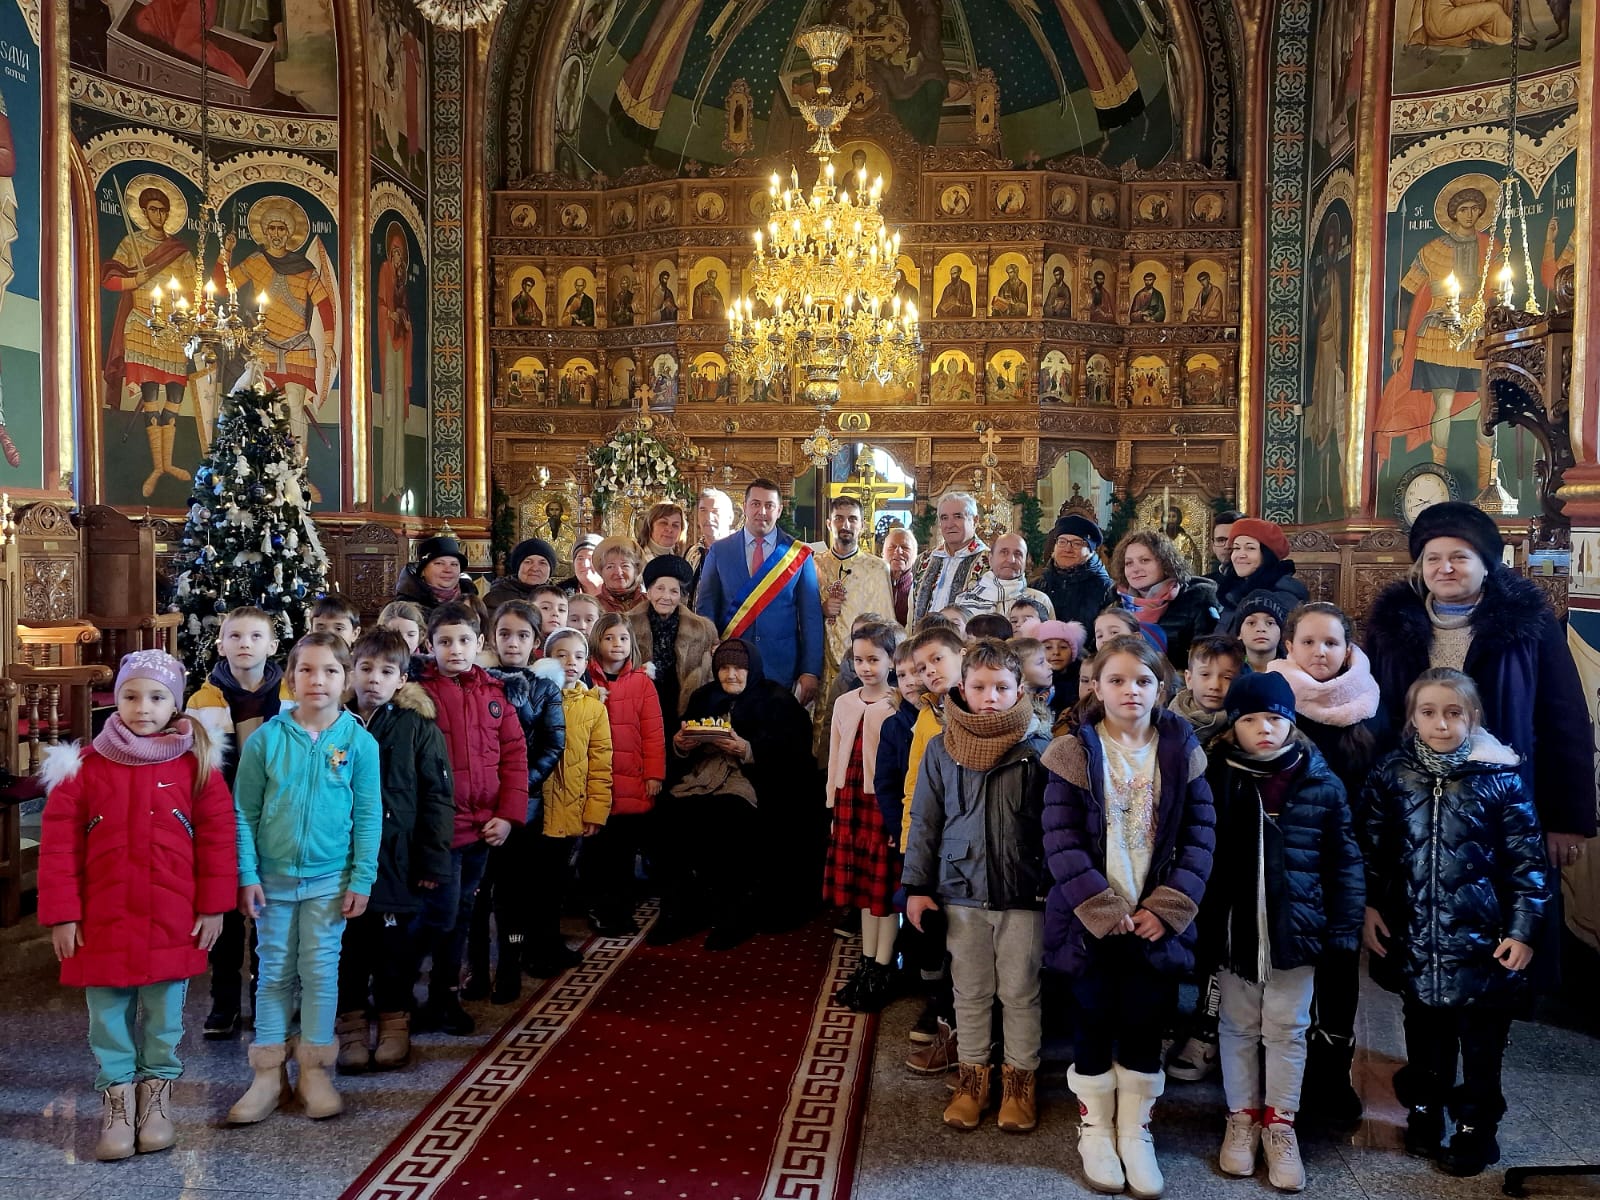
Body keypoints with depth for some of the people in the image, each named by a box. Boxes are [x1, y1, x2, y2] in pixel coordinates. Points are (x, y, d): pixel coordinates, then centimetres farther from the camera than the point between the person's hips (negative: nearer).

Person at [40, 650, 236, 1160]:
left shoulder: (196, 764, -3)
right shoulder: (83, 764, -1)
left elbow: (218, 837, -2)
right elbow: (59, 845, -1)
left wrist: (212, 907, -4)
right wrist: (62, 914, -4)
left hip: (172, 922, 0)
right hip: (102, 921, 1)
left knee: (164, 1018, 11)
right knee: (109, 1018, 9)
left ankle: (156, 1098, 28)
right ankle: (116, 1106, 23)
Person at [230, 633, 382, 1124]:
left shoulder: (359, 742, -6)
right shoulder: (266, 739, -4)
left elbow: (368, 817, -3)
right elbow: (244, 812, -1)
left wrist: (361, 879, -6)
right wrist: (247, 875, -5)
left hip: (329, 879, -1)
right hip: (272, 877, 1)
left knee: (321, 972, 8)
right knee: (274, 973, 10)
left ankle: (314, 1071, 21)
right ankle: (268, 1074, 21)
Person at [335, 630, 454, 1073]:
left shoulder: (418, 728, -3)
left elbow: (437, 798, -4)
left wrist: (433, 861, -8)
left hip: (398, 860, -1)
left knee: (396, 946, 9)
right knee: (347, 945, 9)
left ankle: (394, 1023, 24)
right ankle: (350, 1025, 24)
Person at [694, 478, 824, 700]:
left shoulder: (799, 554, 2)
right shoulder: (719, 551, 4)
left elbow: (811, 616, 1)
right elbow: (705, 608, 5)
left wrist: (811, 672, -5)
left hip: (782, 670, 0)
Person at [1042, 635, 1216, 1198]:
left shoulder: (1182, 750, 0)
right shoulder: (1074, 753, -7)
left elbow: (1200, 834, -2)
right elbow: (1061, 839, -11)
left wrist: (1166, 908, -11)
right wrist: (1105, 909, -17)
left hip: (1156, 918, 2)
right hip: (1091, 918, -2)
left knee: (1145, 1024, 11)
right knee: (1095, 1021, 11)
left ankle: (1135, 1130, 30)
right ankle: (1095, 1128, 29)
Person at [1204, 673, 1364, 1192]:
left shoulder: (1321, 782, -5)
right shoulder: (1215, 777, -6)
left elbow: (1345, 860, 0)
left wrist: (1344, 927, -4)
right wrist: (1196, 922, -4)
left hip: (1297, 929, 0)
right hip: (1233, 930, 0)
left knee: (1287, 1031, 12)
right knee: (1238, 1029, 14)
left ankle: (1280, 1125, 27)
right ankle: (1242, 1119, 29)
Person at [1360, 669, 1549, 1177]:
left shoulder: (1501, 777, -8)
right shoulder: (1392, 774, -2)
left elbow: (1527, 859, -5)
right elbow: (1371, 848, 5)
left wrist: (1523, 929, -8)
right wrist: (1368, 908, 0)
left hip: (1481, 937, -2)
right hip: (1414, 938, 2)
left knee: (1482, 1040, 10)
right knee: (1425, 1031, 18)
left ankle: (1475, 1128, 27)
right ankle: (1424, 1112, 35)